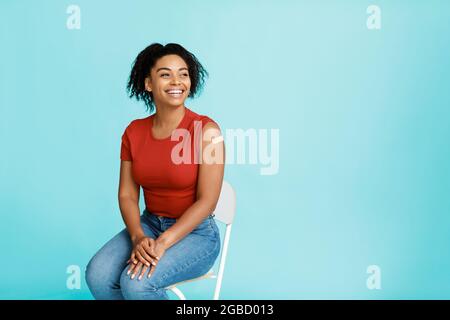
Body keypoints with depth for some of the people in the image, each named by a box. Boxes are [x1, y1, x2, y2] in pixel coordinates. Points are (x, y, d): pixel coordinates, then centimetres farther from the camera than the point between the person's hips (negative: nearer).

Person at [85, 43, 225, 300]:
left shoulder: (206, 129, -14)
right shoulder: (134, 131, 1)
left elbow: (207, 201, -17)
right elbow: (127, 194, 0)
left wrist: (162, 243, -23)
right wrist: (138, 237, -17)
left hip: (195, 233, -4)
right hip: (148, 224, 5)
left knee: (136, 283, -27)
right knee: (97, 275, -18)